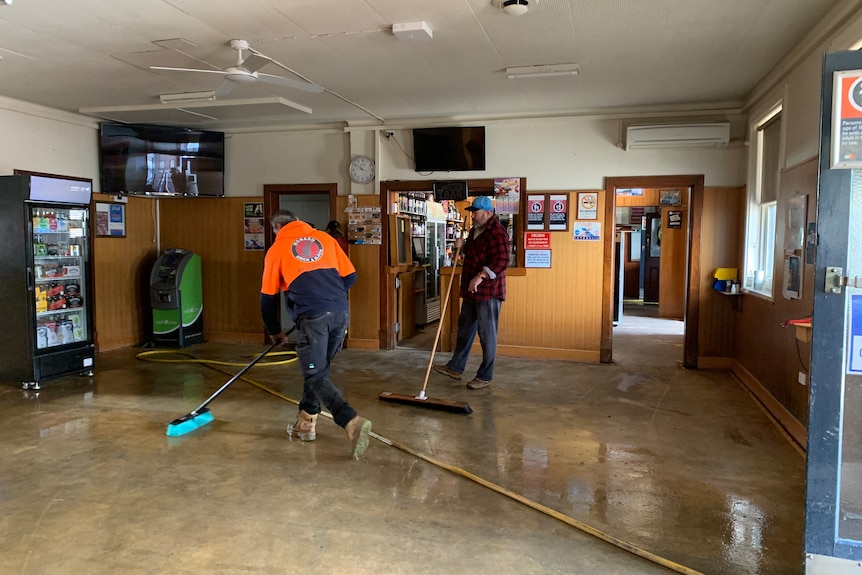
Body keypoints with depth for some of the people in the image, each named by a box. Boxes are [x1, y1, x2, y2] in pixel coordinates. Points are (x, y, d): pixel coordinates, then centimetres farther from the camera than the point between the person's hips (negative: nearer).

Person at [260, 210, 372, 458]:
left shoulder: (277, 249, 11)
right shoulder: (325, 238, 19)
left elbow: (268, 297, 16)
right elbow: (350, 276, 16)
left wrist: (274, 331, 30)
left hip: (312, 317, -5)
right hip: (341, 312, 5)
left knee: (316, 376, 0)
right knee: (317, 369, 20)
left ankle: (353, 422, -18)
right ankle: (306, 423, 29)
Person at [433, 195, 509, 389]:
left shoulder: (496, 232, -18)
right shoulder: (476, 229, 14)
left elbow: (502, 261, -28)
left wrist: (481, 276, -35)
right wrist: (463, 246, 8)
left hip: (488, 291, -10)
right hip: (471, 291, 10)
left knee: (487, 334, 0)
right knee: (465, 329, 18)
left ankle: (485, 376, 11)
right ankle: (455, 367, 30)